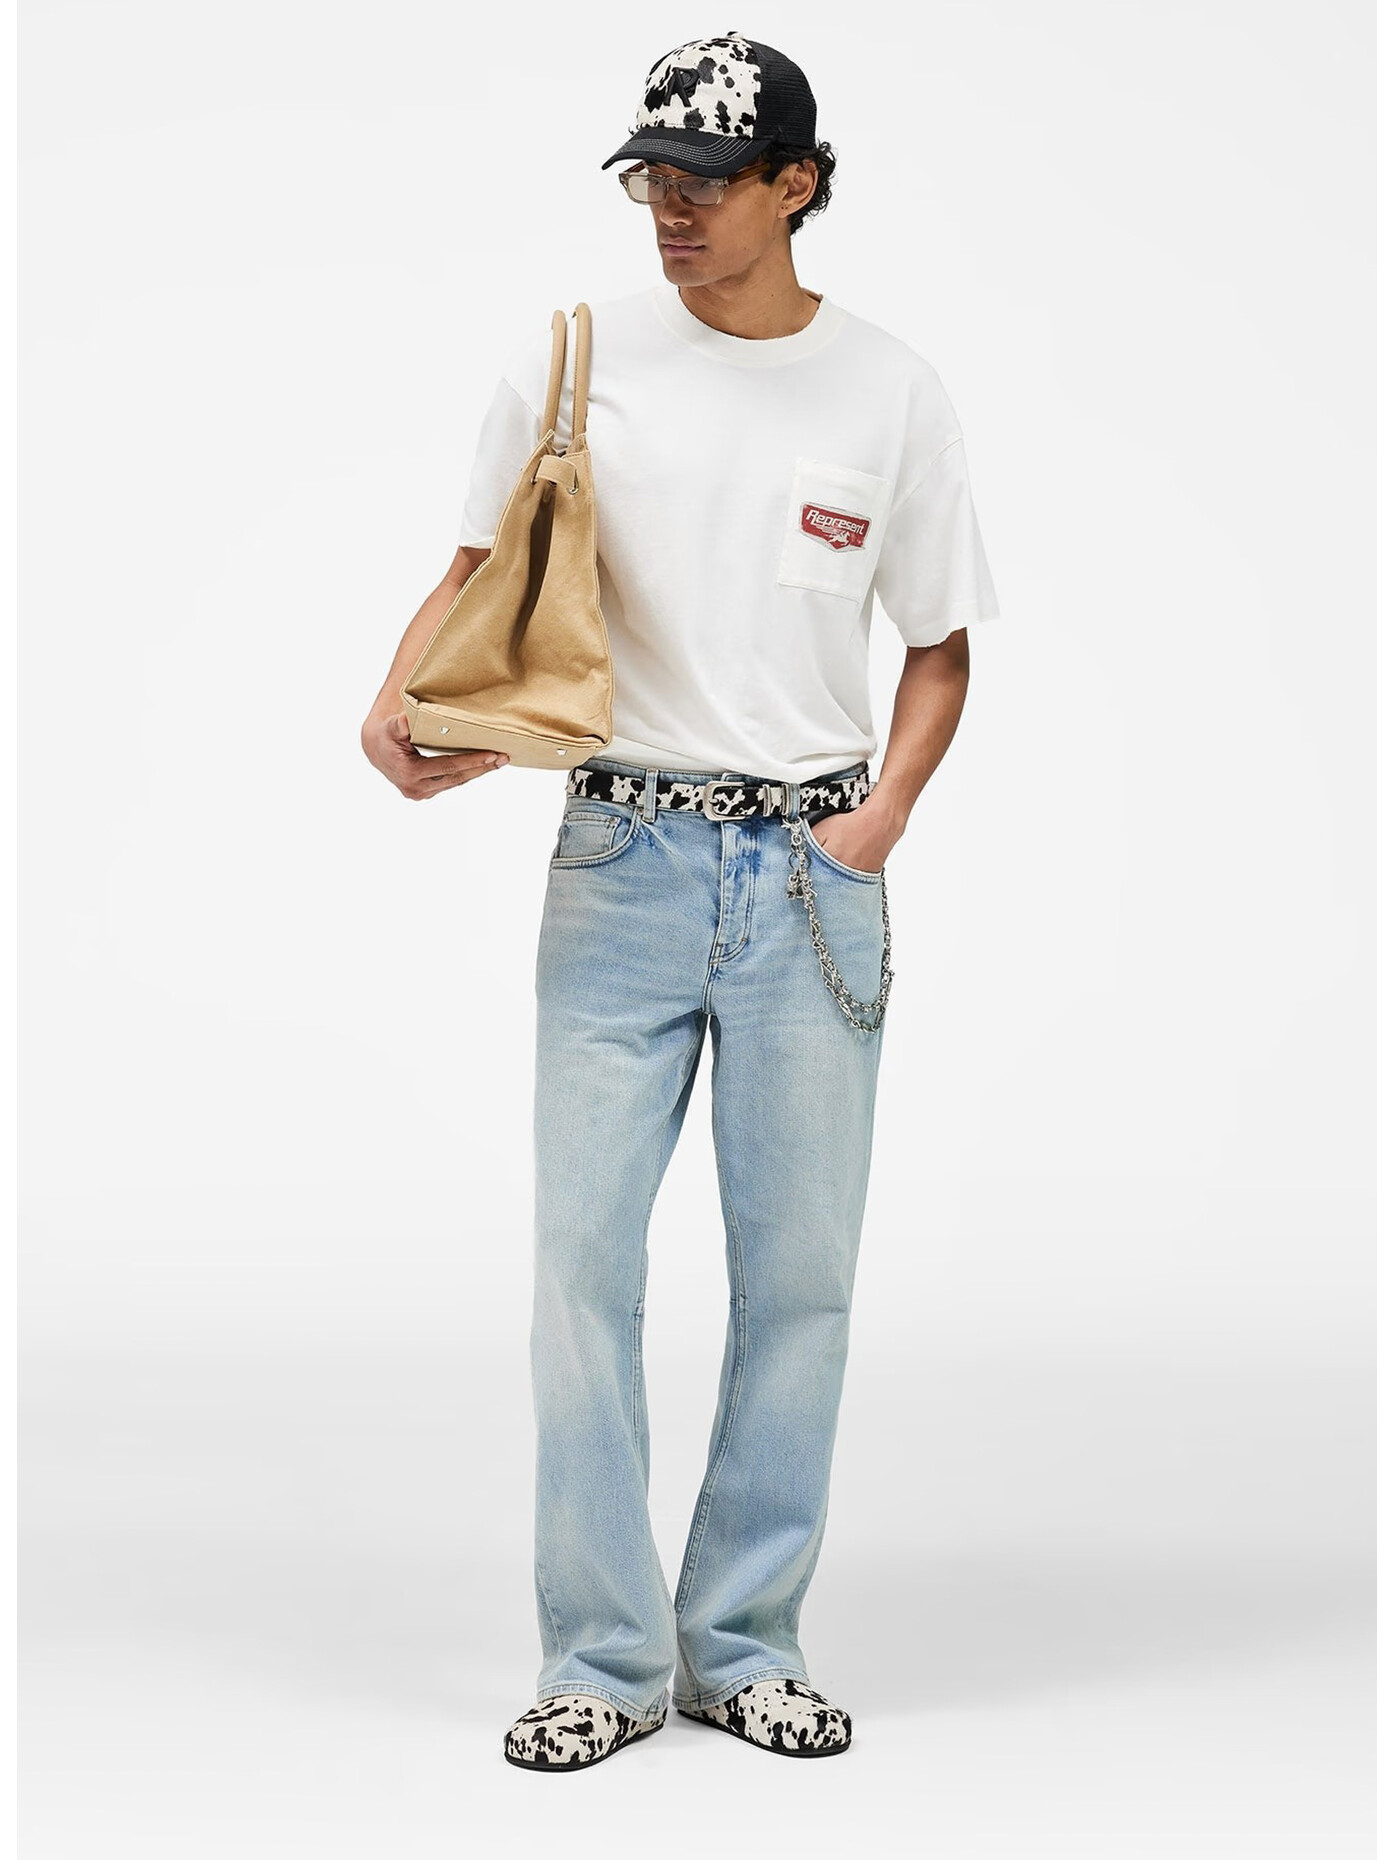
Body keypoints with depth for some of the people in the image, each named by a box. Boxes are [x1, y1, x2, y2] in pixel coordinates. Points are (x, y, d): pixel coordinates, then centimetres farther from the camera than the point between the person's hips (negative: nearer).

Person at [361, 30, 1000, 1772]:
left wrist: (882, 818, -5)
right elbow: (480, 574, 10)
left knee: (798, 1265, 4)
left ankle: (744, 1643, 18)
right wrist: (398, 699, -10)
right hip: (621, 858, 0)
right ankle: (604, 1657, 8)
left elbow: (939, 643, 9)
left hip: (812, 869, 0)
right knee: (584, 1251, -3)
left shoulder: (891, 390, 3)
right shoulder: (573, 358, 3)